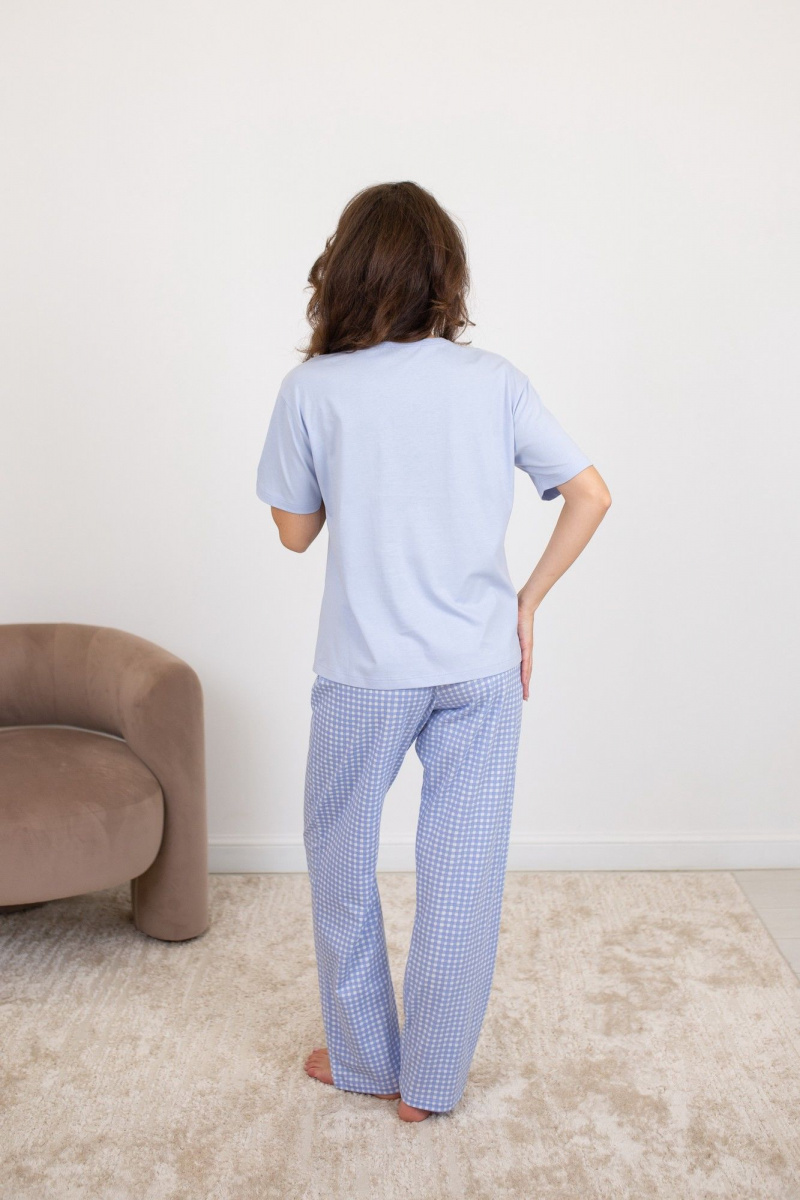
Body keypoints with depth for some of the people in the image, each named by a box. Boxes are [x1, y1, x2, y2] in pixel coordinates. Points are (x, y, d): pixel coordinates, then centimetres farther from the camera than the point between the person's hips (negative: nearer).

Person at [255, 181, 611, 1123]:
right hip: (483, 667, 2)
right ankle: (430, 1082, 24)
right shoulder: (494, 381, -3)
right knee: (462, 877, 12)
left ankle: (363, 1061, 31)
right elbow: (591, 495, -4)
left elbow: (295, 531, 1)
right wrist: (528, 600, 4)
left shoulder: (313, 389, -9)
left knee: (342, 865, 19)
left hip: (365, 672, -2)